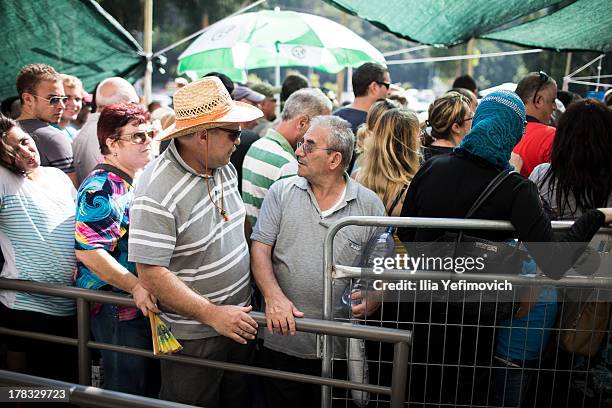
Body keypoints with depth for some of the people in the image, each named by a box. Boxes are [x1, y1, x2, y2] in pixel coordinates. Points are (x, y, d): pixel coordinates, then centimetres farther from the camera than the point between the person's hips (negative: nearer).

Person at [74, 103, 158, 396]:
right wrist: (136, 287, -30)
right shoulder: (101, 189, -19)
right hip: (119, 311, -9)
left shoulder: (137, 180, 9)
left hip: (147, 303, 9)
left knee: (148, 381, 21)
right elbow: (88, 251, -26)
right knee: (127, 390, 5)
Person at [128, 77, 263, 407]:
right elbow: (151, 275, -25)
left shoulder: (225, 168, 1)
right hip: (193, 337, -7)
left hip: (238, 321, 7)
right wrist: (212, 314, -23)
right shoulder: (157, 193, -25)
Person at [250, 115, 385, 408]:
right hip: (282, 337, 1)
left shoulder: (369, 204, 0)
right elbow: (260, 248, -5)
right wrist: (273, 296, -20)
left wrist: (374, 298, -15)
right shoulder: (281, 192, 1)